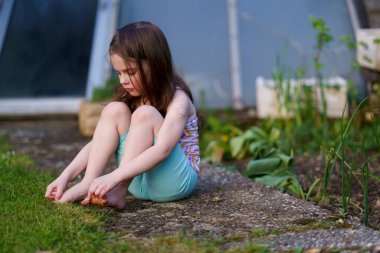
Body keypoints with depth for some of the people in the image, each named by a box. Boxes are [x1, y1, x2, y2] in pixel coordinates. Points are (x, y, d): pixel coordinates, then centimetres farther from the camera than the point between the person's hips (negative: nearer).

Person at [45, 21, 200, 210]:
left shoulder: (178, 100, -15)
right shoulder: (130, 98, 5)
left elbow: (162, 150, -32)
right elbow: (98, 143, -4)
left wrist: (113, 177, -42)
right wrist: (66, 176, -18)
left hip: (176, 181, -5)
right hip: (137, 181, 6)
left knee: (145, 114, -28)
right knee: (114, 110, -14)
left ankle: (117, 192, -33)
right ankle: (89, 184, -27)